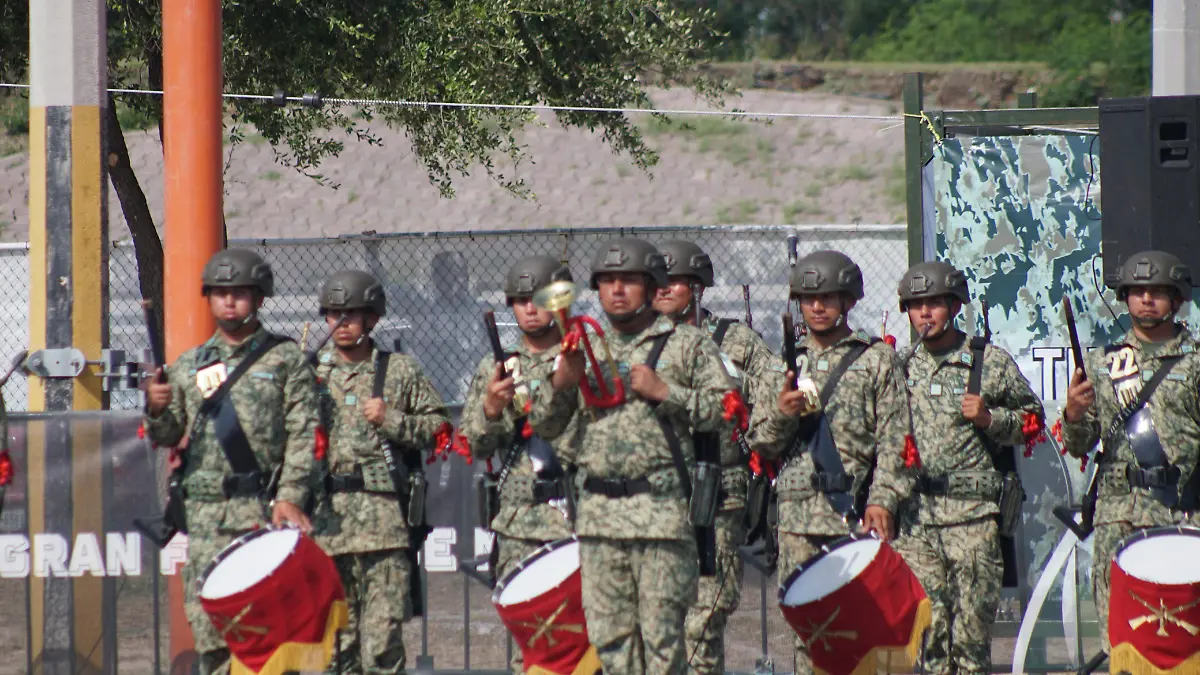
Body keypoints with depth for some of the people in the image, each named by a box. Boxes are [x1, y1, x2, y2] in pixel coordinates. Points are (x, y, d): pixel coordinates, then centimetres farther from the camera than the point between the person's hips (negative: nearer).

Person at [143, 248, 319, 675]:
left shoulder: (285, 361, 5)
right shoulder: (188, 366, 17)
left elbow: (304, 436, -2)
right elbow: (166, 437, 14)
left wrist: (290, 497, -13)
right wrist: (157, 410, -8)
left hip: (262, 511, -4)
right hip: (205, 512, 4)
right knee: (206, 616, -1)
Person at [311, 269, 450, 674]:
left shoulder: (401, 372, 9)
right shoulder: (312, 372, 12)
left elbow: (439, 428, 8)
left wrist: (391, 421, -6)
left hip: (384, 517, -2)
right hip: (327, 518, 2)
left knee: (383, 634, -7)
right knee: (338, 642, 4)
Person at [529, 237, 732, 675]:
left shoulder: (687, 345, 5)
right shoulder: (586, 350, 17)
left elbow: (725, 410, -2)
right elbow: (543, 426, 15)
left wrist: (663, 391, -11)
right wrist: (561, 381, -4)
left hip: (661, 509, -5)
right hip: (599, 514, 5)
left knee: (662, 637, -6)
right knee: (609, 637, 5)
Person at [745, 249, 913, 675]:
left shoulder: (877, 359, 7)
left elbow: (894, 439, -1)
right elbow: (761, 443, 17)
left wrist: (883, 500, -11)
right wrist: (781, 413, -4)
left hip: (855, 512, -4)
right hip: (799, 514, 4)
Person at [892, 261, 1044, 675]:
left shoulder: (992, 363, 4)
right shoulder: (901, 369, 14)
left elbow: (1032, 420, 9)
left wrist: (989, 418, -8)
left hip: (973, 515, -3)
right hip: (915, 514, 3)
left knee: (971, 630, -5)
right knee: (927, 627, -1)